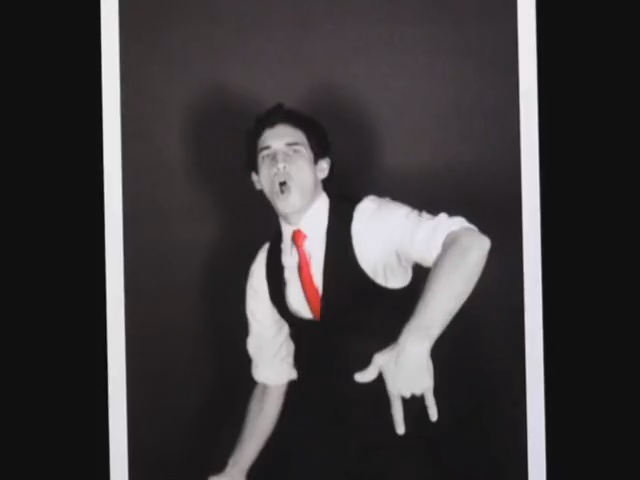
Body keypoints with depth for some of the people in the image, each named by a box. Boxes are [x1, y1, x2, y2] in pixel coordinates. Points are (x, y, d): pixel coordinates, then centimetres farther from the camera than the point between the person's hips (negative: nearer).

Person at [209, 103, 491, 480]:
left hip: (391, 436, -4)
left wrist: (414, 344, -46)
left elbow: (469, 244, -35)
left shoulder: (371, 222, -17)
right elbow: (272, 378, 5)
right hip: (309, 441, 4)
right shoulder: (264, 270, -1)